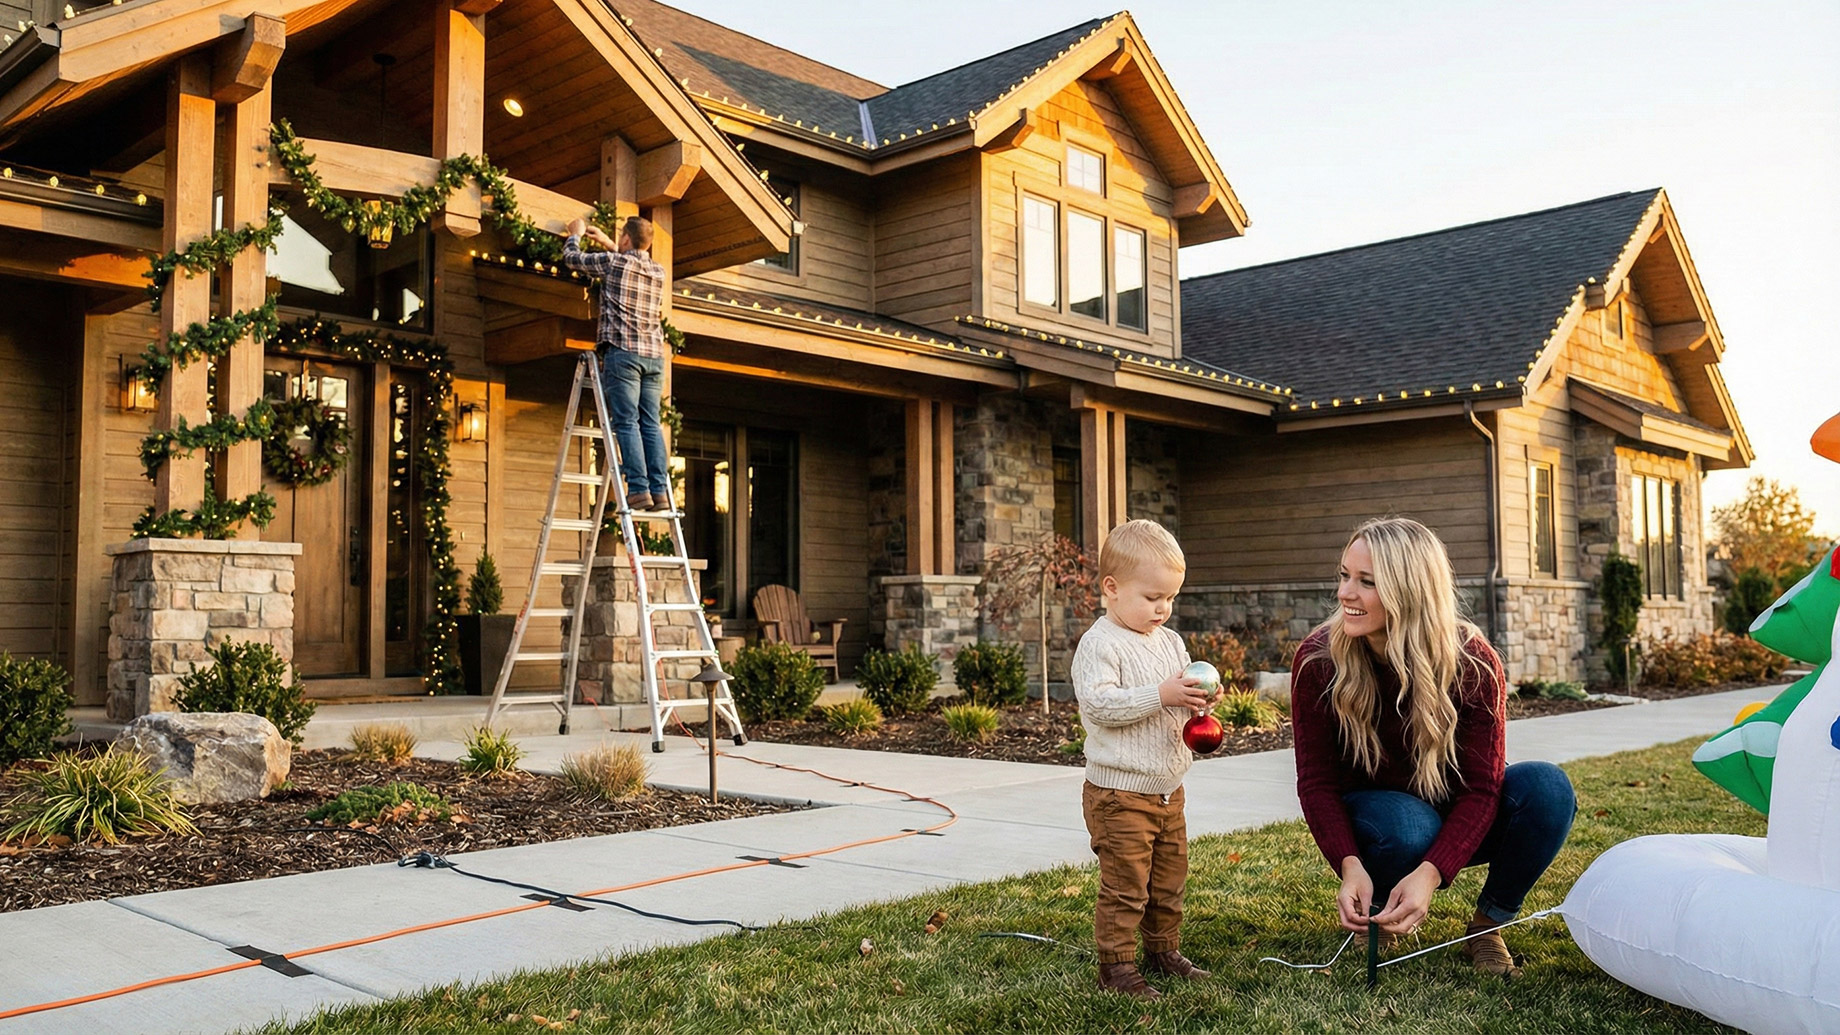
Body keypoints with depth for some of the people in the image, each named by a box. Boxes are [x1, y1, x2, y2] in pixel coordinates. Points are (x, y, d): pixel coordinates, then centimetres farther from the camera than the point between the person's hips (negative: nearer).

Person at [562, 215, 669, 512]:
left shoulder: (613, 262, -1)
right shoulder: (658, 271, 15)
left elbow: (571, 258, 14)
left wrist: (575, 235, 32)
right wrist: (609, 244, 45)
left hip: (623, 352, -5)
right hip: (654, 355, 5)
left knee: (626, 422, -7)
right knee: (650, 424, 4)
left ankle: (639, 489, -14)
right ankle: (660, 490, -2)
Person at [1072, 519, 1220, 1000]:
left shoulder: (1170, 642, 10)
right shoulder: (1100, 644, -15)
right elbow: (1098, 703, -26)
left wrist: (1198, 701, -6)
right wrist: (1159, 695, -29)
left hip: (1168, 788, 8)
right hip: (1119, 793, -8)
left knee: (1170, 879, 18)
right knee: (1124, 885, -2)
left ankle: (1163, 950, 34)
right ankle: (1116, 965, 10)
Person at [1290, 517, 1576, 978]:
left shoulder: (1472, 662, -22)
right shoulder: (1318, 661, -21)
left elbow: (1481, 788, -22)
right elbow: (1316, 782, -16)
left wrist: (1430, 873, -39)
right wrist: (1350, 866, -35)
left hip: (1457, 824, 2)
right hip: (1369, 816, -1)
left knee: (1547, 787, -27)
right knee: (1406, 824, -37)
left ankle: (1486, 927, -5)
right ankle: (1375, 919, -2)